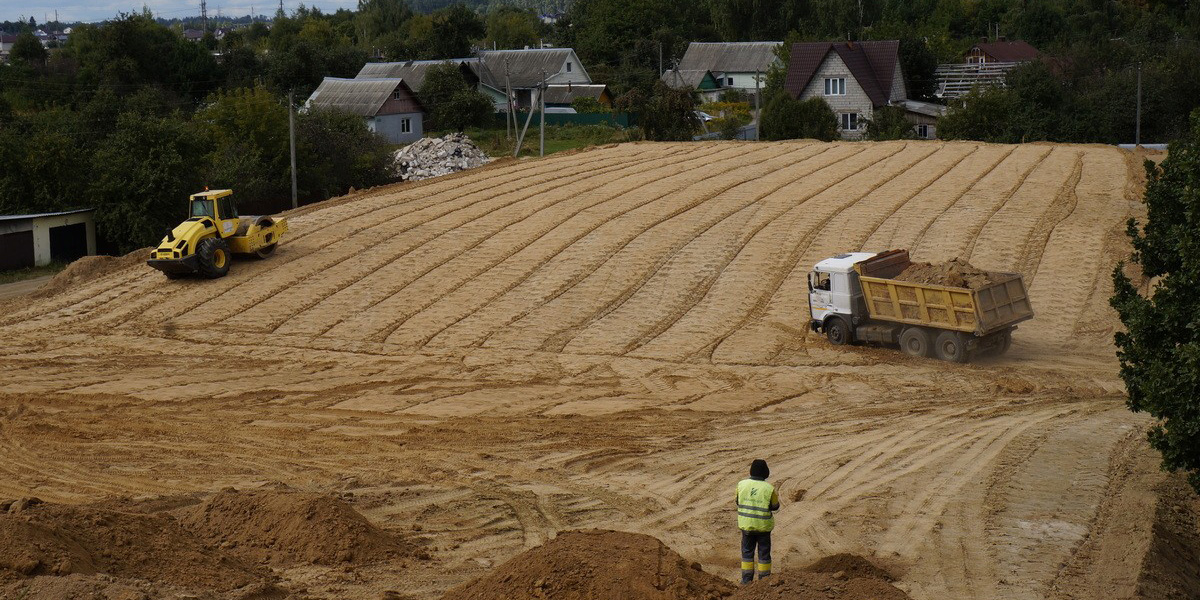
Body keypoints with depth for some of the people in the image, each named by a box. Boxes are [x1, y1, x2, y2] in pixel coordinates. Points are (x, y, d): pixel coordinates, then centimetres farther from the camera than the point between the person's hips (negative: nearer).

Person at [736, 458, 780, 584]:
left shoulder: (742, 485, -10)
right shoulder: (769, 489, -17)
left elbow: (738, 502, 4)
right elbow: (774, 507, -4)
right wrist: (776, 496, 13)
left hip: (746, 524, 2)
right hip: (763, 526, -2)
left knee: (747, 551, 15)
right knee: (764, 552, 12)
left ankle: (747, 579, 16)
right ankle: (764, 578, 19)